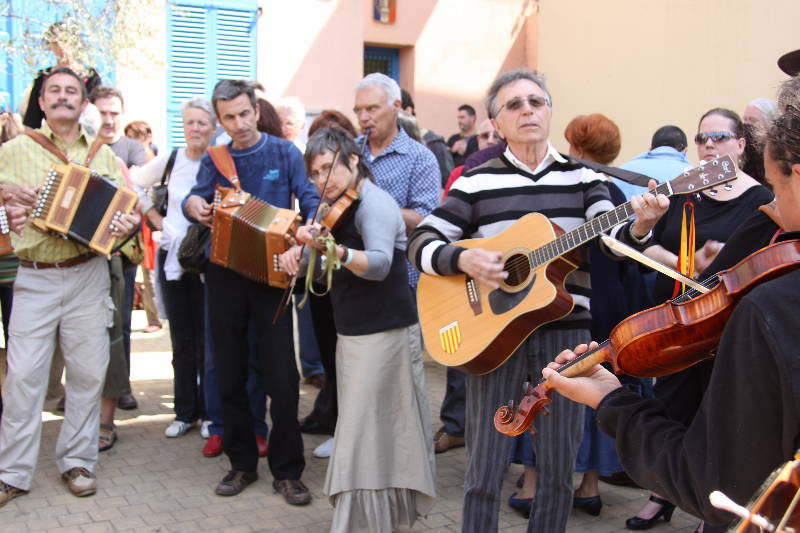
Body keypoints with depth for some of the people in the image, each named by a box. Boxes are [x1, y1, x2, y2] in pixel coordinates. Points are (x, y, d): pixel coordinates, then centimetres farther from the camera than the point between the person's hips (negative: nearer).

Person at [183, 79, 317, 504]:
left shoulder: (284, 153, 1)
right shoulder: (214, 160, 10)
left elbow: (310, 199, -6)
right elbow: (198, 199, 2)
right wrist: (192, 204, -22)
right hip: (225, 275, 3)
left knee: (281, 375, -4)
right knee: (230, 374, 9)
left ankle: (286, 470, 8)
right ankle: (241, 463, 23)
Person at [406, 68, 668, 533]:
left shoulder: (584, 178, 6)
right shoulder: (476, 183, 3)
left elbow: (612, 236, -8)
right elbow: (421, 243, 1)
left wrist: (639, 227, -30)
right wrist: (463, 259, -18)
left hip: (565, 329, 1)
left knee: (560, 469, 8)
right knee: (485, 469, 4)